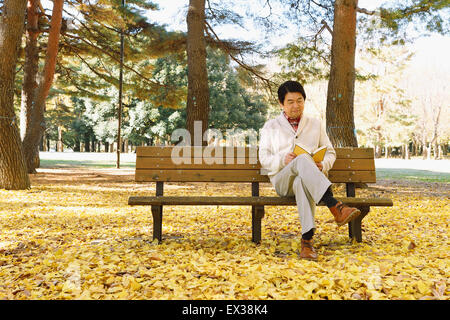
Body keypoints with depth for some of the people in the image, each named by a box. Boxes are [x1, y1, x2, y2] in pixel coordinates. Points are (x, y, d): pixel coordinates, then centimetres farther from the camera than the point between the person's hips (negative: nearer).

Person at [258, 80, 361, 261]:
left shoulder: (316, 124, 24)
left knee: (302, 182, -41)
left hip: (308, 178, 1)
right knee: (302, 160, -38)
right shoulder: (270, 127, 19)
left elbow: (330, 152, 21)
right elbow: (263, 158, 11)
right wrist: (283, 160, -11)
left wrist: (323, 165, -3)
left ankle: (307, 240, -50)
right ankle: (335, 207, -51)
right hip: (282, 180, -1)